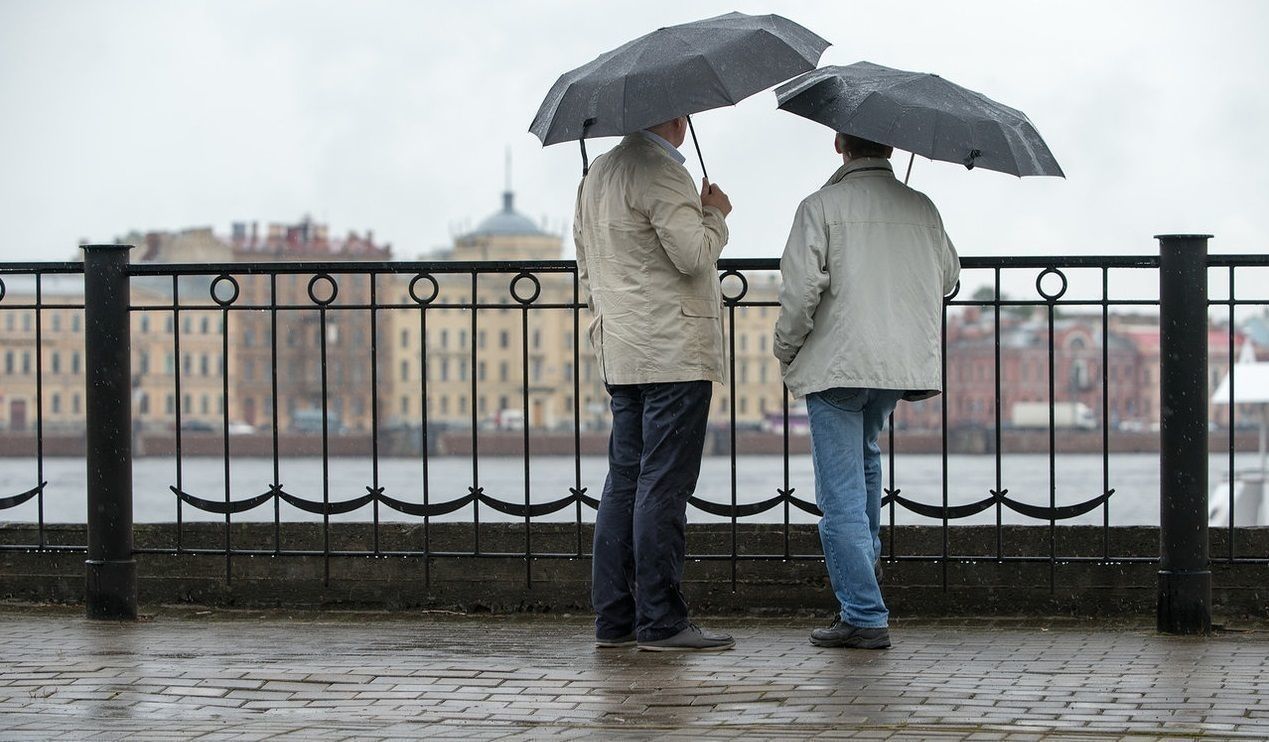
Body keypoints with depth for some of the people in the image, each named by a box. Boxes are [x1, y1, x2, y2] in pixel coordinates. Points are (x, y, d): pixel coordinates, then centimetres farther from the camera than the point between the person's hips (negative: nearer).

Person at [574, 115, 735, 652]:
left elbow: (587, 268, 22)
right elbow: (694, 254, -18)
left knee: (625, 481, 10)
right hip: (673, 353, -9)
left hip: (620, 357, 9)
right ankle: (661, 621, -7)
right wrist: (715, 214, 0)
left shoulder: (596, 174, 17)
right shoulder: (661, 173, -12)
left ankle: (613, 618, 12)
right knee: (663, 486, -8)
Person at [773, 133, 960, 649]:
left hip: (837, 364, -5)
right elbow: (948, 277, 19)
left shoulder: (821, 206, -9)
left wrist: (786, 350, 1)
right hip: (902, 361, 6)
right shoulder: (922, 209, 6)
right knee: (864, 457, 30)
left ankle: (865, 616, -5)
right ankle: (864, 573, 37)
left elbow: (801, 287, -15)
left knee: (841, 495, -2)